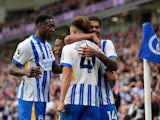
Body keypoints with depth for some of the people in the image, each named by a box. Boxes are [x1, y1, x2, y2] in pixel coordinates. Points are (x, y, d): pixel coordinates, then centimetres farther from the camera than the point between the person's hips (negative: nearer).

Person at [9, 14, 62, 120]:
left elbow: (55, 68, 23)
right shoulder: (27, 45, -13)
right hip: (31, 97, -9)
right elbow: (12, 69, -14)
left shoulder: (47, 46, 16)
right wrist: (26, 72, -35)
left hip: (43, 97, 9)